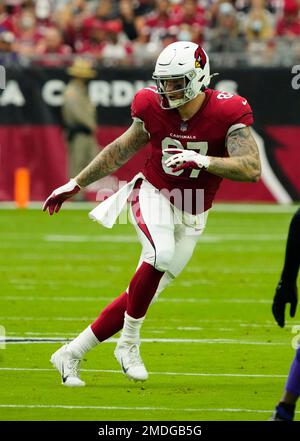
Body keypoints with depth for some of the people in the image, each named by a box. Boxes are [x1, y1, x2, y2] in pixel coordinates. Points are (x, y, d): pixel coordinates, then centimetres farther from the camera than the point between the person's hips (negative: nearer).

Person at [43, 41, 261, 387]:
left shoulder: (227, 113, -17)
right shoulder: (154, 108, -9)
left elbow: (252, 169, -25)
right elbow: (122, 149, 9)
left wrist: (202, 160, -37)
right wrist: (76, 184, 14)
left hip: (190, 216, 1)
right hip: (153, 194, -1)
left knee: (141, 297, 0)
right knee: (161, 254, -33)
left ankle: (71, 354, 14)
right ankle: (129, 343, -16)